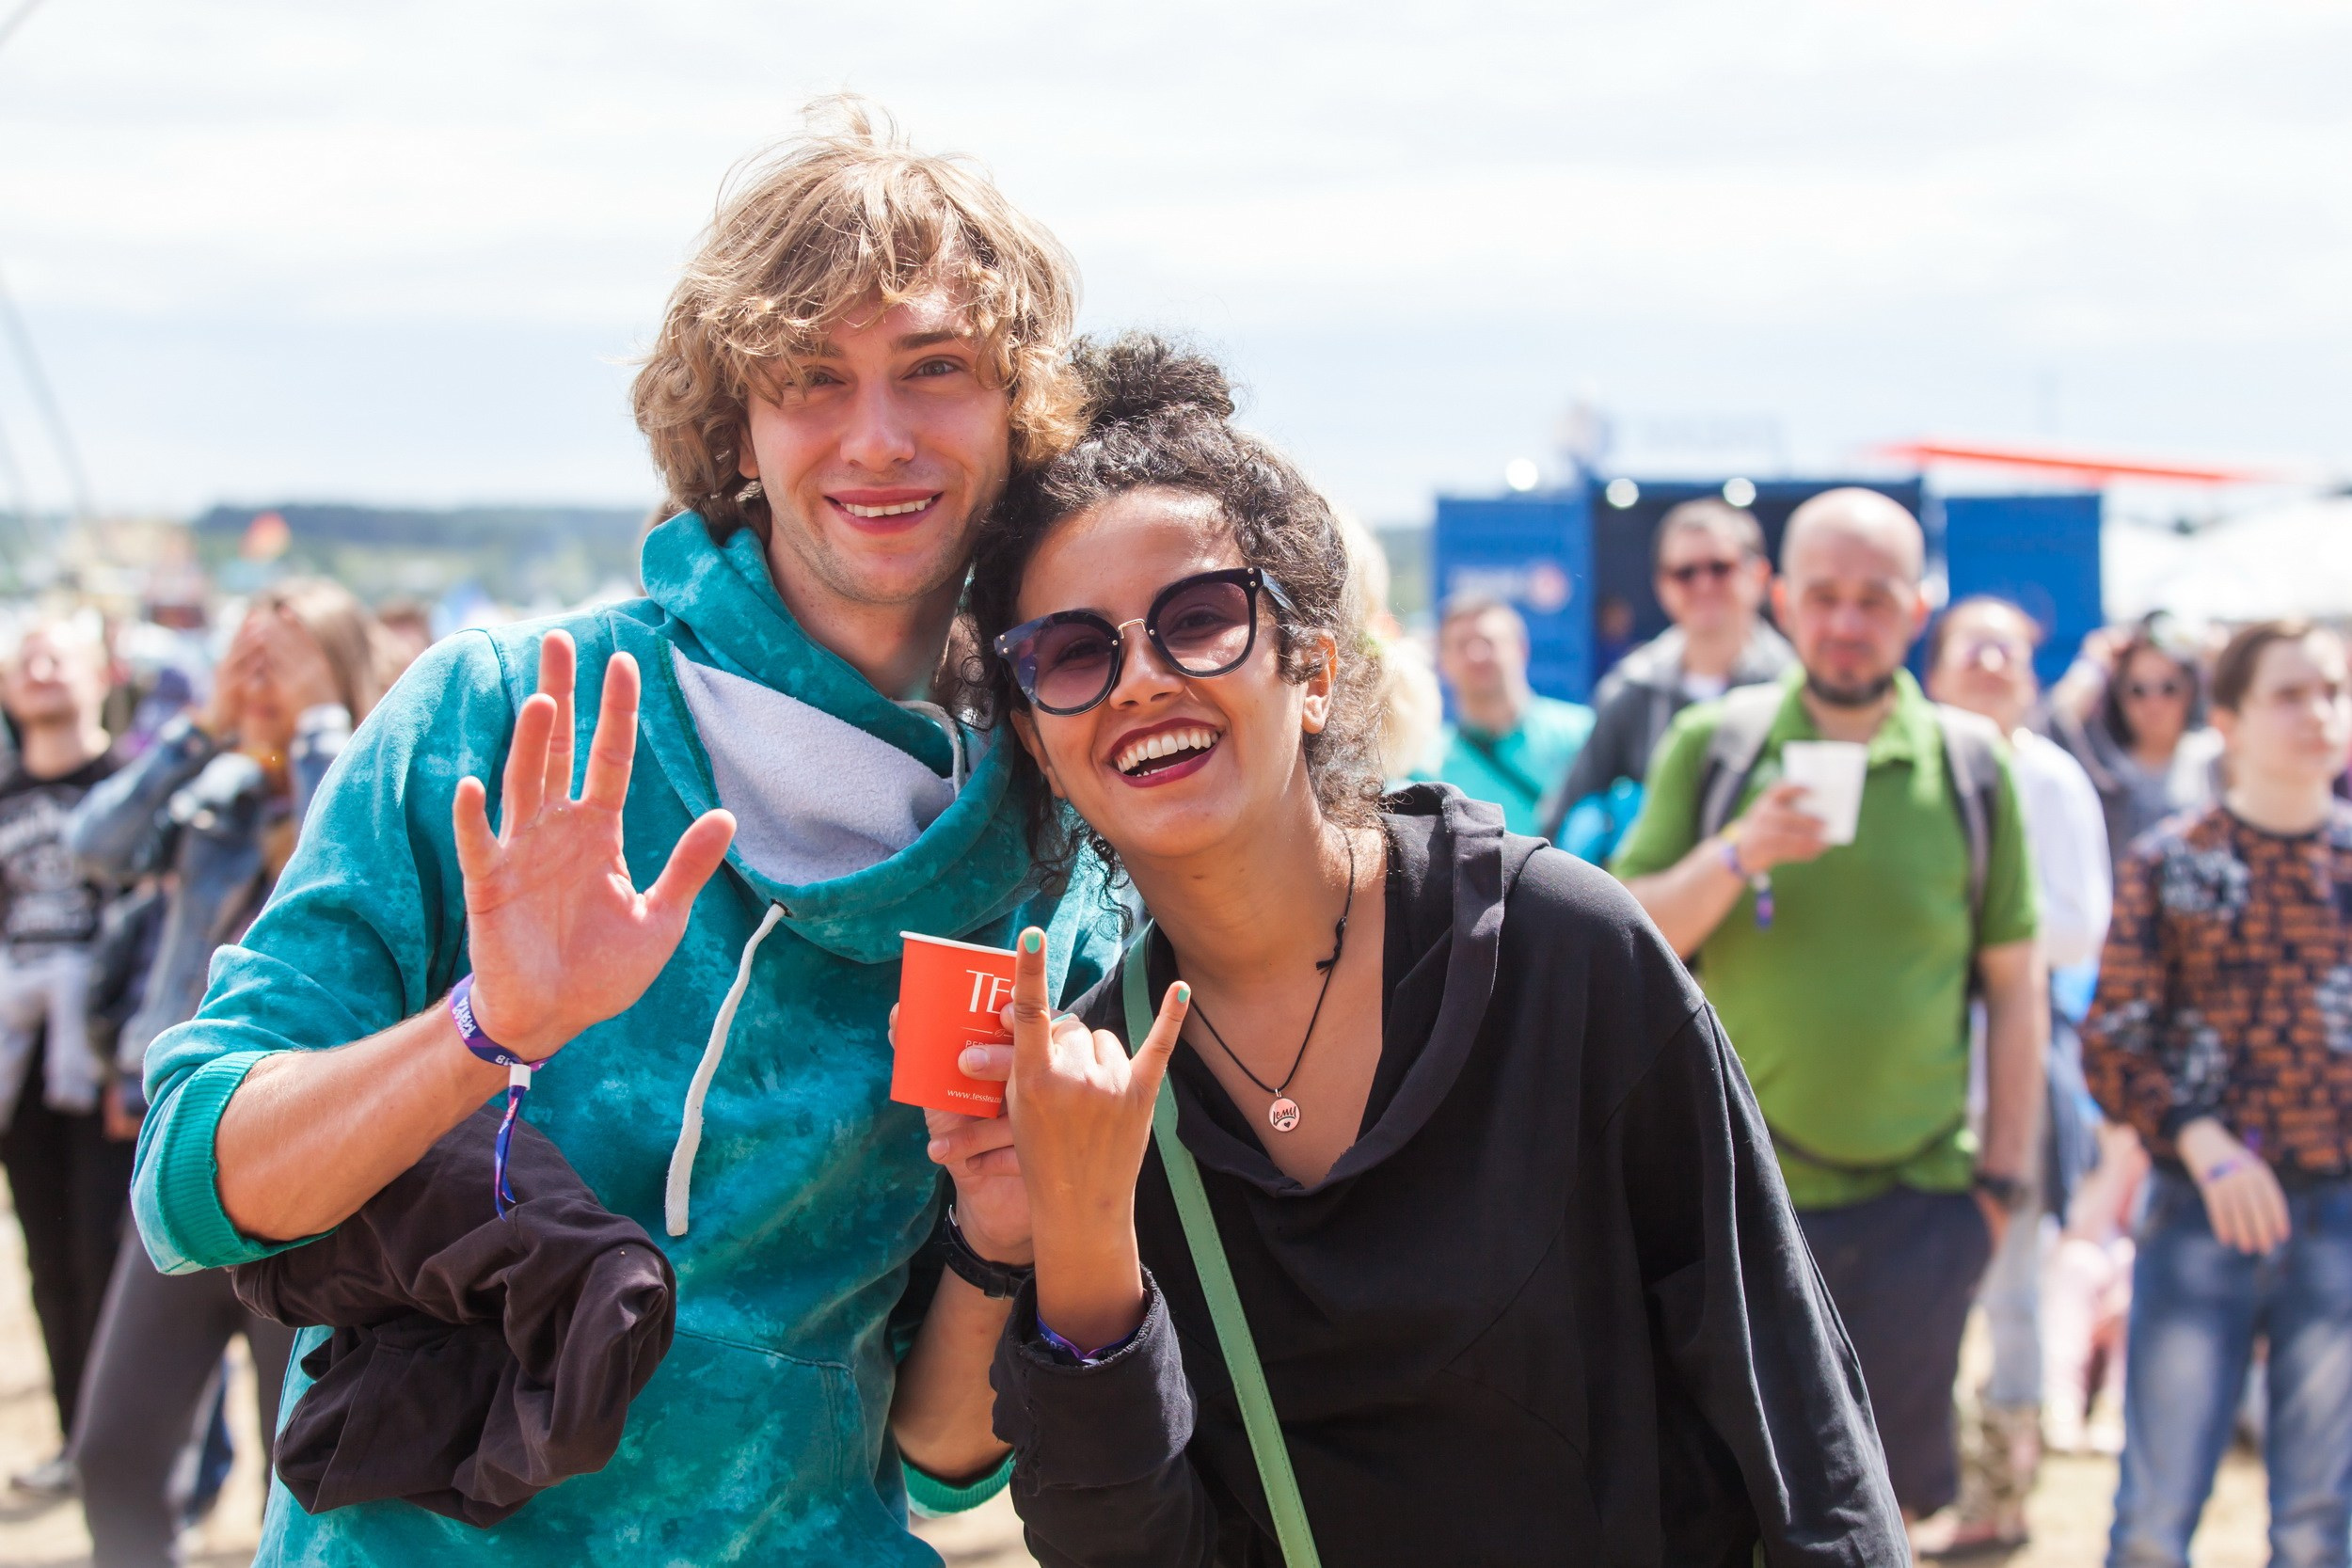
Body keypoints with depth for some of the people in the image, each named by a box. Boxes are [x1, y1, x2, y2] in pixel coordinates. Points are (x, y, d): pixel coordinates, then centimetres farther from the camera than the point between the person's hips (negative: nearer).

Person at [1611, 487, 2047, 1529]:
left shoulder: (1969, 763, 3)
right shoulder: (1711, 747, 1)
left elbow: (2013, 982, 7)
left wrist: (2003, 1174, 3)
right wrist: (1735, 855, -18)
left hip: (1915, 1198, 1)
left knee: (1881, 1499, 9)